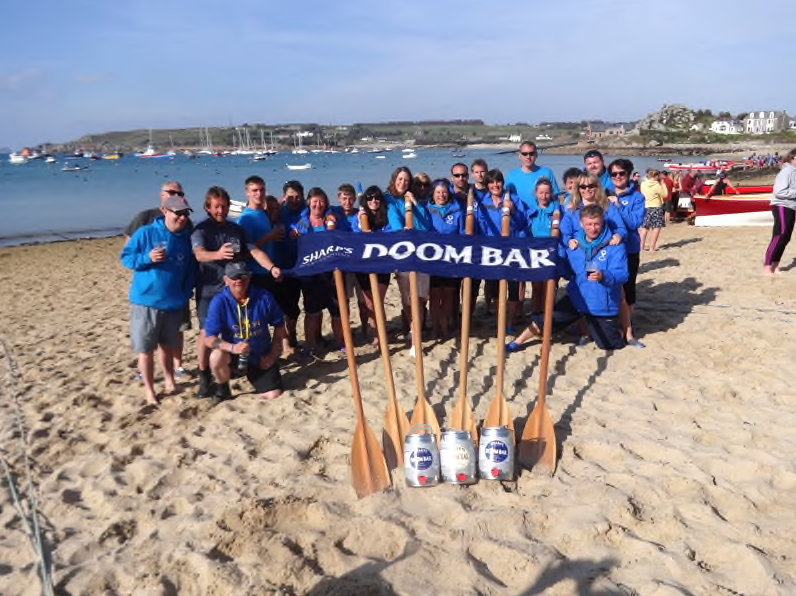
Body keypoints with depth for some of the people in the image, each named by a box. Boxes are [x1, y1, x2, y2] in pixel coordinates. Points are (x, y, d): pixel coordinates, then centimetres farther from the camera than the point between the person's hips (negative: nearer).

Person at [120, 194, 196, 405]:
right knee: (146, 349, 3)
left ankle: (169, 380, 36)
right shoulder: (145, 233, -9)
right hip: (146, 301, -3)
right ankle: (149, 389, 18)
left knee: (168, 346, 17)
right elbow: (125, 257, -4)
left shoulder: (187, 238, 3)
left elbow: (191, 270, 12)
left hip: (174, 303, 3)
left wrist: (186, 294, 4)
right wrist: (147, 257, -21)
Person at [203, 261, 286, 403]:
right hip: (233, 353, -1)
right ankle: (222, 390, -2)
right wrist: (232, 347, -39)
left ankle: (251, 375, 29)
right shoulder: (219, 302, -20)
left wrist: (273, 354, -5)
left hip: (261, 356, 1)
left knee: (274, 395, -6)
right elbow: (208, 338, -22)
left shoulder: (264, 297, -16)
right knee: (217, 356, -34)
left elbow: (279, 326, -2)